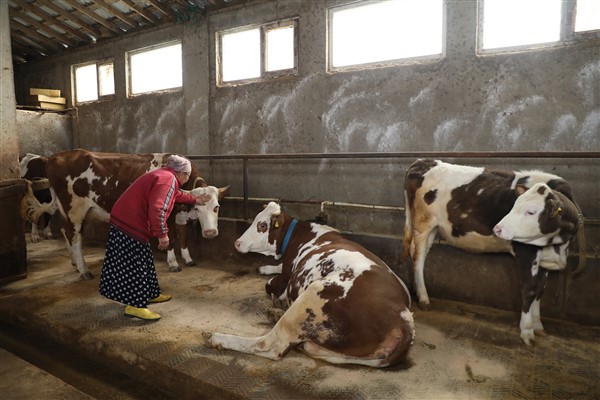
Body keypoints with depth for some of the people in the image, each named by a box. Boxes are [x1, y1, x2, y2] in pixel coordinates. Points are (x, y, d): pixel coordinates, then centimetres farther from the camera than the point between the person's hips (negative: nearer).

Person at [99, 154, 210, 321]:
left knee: (143, 260, 19)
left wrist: (195, 200, 44)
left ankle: (150, 294, 32)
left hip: (125, 220, 11)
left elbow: (176, 194, 36)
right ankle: (134, 305, 4)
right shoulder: (168, 179, -16)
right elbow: (157, 209, -27)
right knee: (135, 264, -4)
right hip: (130, 225, -11)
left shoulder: (163, 175, 16)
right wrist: (162, 234, -20)